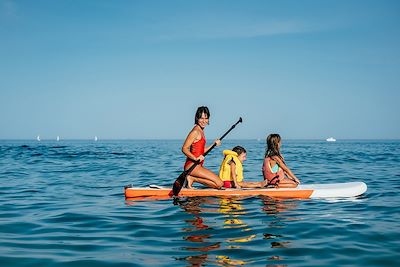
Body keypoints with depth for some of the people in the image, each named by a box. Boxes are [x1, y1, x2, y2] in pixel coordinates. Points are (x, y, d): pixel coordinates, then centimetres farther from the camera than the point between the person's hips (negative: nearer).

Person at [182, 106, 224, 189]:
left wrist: (214, 145, 14)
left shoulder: (201, 131, 16)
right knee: (219, 184, -13)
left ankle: (192, 178, 7)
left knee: (219, 182, 15)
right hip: (192, 165, -9)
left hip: (198, 166, 9)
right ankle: (192, 179, -8)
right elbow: (184, 149, -18)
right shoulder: (195, 131, -12)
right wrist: (196, 158, -30)